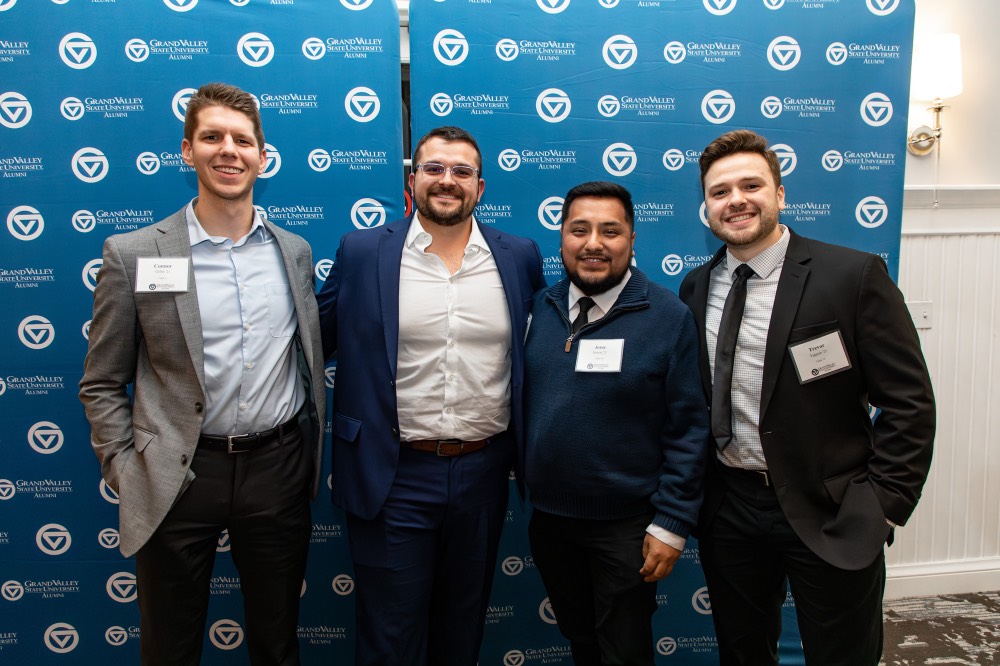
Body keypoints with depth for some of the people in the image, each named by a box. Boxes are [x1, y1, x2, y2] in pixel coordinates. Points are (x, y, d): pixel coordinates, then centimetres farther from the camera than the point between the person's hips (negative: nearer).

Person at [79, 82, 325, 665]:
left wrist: (312, 458, 9)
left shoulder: (294, 252, 5)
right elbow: (102, 385, 1)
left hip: (279, 469, 2)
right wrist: (125, 476, -5)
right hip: (177, 480, -2)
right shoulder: (133, 255, -4)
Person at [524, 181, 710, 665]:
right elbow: (522, 402, 6)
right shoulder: (539, 308, 0)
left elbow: (688, 429, -11)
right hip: (547, 516, 4)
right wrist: (525, 484, 4)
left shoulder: (669, 316, -12)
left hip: (626, 525, -4)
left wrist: (672, 524, -12)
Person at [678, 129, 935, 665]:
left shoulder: (854, 275, -10)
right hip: (728, 508, 4)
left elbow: (908, 400, -8)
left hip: (831, 516, -3)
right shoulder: (695, 287, 2)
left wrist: (885, 504, -11)